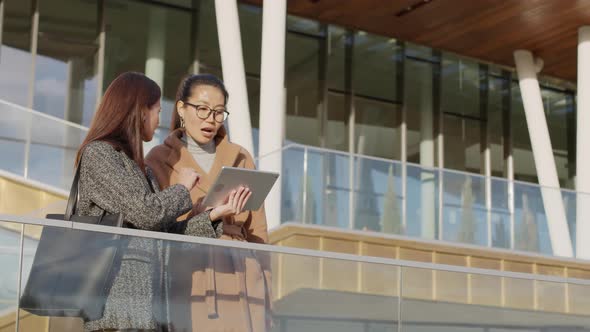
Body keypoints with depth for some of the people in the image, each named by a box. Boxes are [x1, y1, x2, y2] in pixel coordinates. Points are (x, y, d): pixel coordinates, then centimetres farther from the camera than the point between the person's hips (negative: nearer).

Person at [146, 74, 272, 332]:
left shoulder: (241, 160, 15)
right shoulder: (159, 160, 9)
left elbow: (256, 233, 14)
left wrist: (264, 299, 7)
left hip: (238, 284, 2)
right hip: (185, 285, -2)